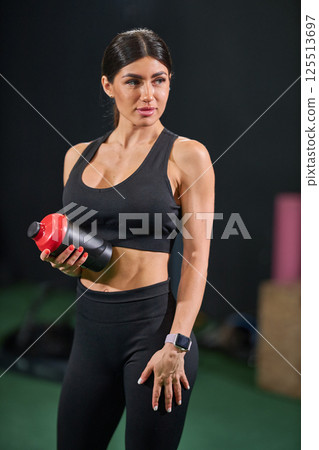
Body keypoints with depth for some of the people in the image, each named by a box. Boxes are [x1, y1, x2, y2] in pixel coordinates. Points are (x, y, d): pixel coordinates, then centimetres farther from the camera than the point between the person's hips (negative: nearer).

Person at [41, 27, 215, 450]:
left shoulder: (186, 156, -4)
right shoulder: (78, 156, 11)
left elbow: (197, 257, -8)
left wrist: (176, 344, -15)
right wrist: (66, 262, -1)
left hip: (153, 323, -5)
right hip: (91, 327, 5)